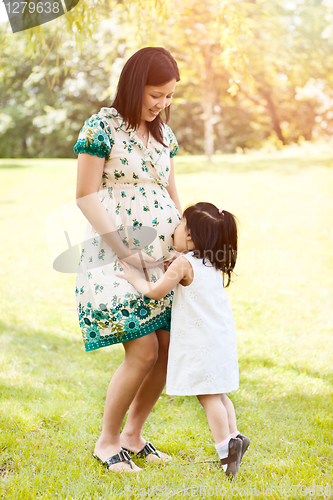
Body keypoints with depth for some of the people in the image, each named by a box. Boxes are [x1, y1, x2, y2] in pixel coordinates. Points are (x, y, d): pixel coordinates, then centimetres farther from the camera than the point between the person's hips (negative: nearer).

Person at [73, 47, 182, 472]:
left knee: (171, 349, 1)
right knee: (143, 351, -13)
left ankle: (133, 434, 21)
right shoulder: (101, 127, -8)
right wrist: (124, 251, -15)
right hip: (113, 256, -7)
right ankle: (107, 441, 8)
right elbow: (85, 196, -10)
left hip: (161, 257, 7)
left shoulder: (163, 132, 13)